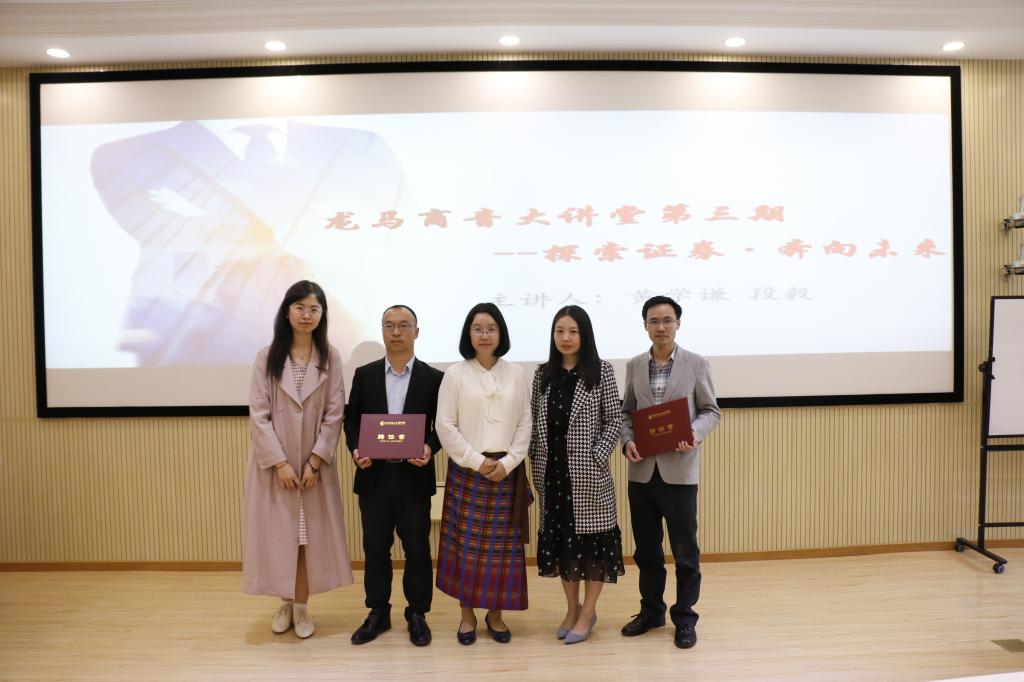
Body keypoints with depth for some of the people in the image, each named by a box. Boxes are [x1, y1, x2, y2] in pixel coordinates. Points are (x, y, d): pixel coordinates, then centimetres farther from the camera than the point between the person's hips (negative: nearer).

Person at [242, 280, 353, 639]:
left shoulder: (330, 357, -2)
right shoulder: (267, 356, -3)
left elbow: (335, 414, -3)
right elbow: (258, 414, -6)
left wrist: (315, 461, -10)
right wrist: (280, 462, -12)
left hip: (314, 464, 0)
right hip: (273, 463, 0)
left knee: (310, 536, 7)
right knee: (277, 535, 8)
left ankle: (301, 607, 22)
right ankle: (285, 604, 27)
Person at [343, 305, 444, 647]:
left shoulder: (433, 377, 0)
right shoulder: (364, 374, 6)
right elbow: (351, 419, 8)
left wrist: (430, 447, -17)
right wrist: (356, 448, -9)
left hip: (414, 476, -2)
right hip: (374, 475, 2)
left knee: (417, 549, 7)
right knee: (375, 548, 12)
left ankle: (417, 614, 24)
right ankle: (378, 613, 28)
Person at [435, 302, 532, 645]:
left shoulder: (516, 374, 5)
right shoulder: (455, 374, -1)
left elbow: (524, 424, 4)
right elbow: (445, 427, -5)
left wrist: (508, 462, -8)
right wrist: (477, 461, -10)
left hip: (507, 471, 2)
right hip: (466, 470, -1)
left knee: (503, 544, 7)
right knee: (465, 543, 3)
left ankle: (495, 613, 22)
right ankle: (467, 614, 18)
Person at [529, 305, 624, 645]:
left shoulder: (601, 371, -2)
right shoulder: (542, 374, 8)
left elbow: (614, 419, -4)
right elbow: (533, 420, 10)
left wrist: (597, 457, -12)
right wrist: (535, 459, 1)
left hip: (587, 472, -4)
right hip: (551, 472, 4)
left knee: (591, 537, 4)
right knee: (559, 538, 11)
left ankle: (588, 613, 19)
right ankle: (572, 607, 28)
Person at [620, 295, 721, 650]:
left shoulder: (696, 364, -1)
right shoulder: (634, 366, 7)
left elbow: (711, 411, 1)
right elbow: (627, 412, 11)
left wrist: (695, 434, -18)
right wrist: (627, 440, -7)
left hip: (679, 471, -3)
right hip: (642, 471, 3)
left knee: (684, 549, 6)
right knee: (646, 548, 14)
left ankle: (685, 617, 23)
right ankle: (651, 610, 31)